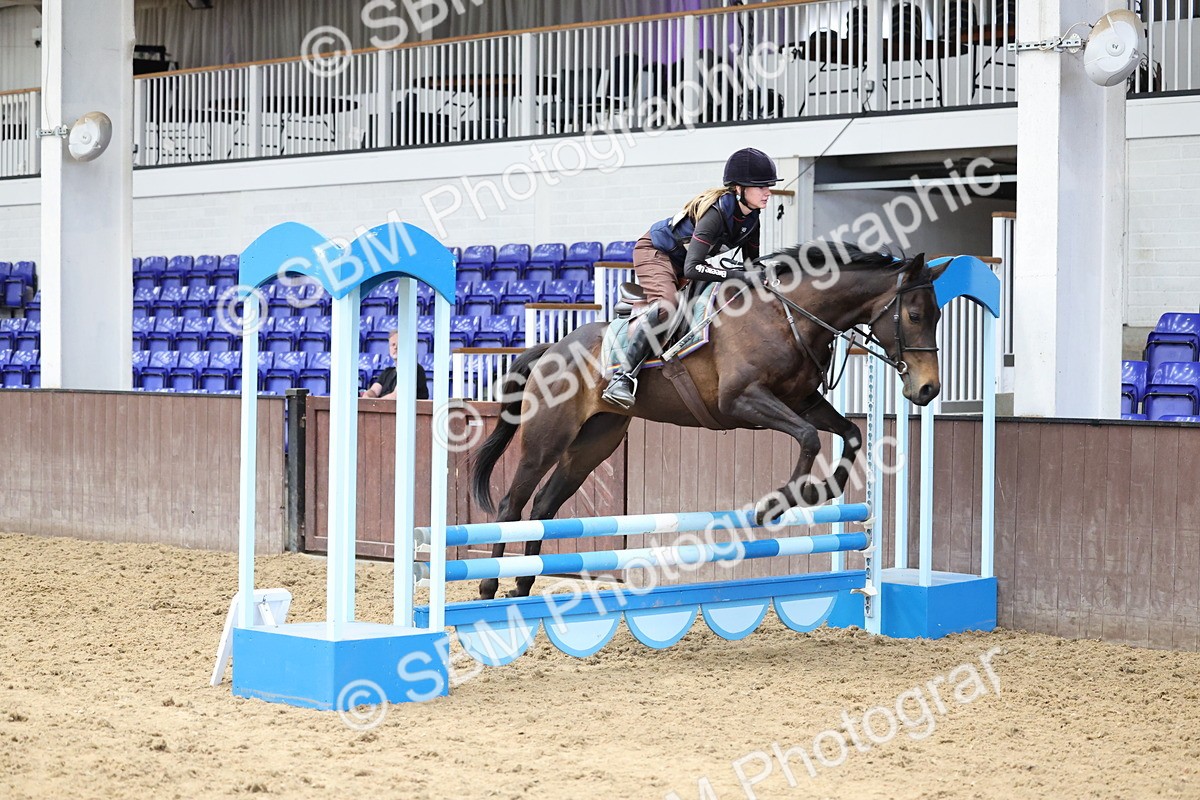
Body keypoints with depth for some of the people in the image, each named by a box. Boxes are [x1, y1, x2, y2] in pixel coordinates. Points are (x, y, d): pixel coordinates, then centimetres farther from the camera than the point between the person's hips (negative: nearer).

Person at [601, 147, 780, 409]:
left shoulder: (751, 218, -8)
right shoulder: (717, 211, -32)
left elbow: (751, 263, 4)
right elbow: (692, 268, -40)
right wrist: (738, 274, -44)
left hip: (682, 260, 9)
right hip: (655, 252, -9)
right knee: (666, 305, -32)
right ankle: (622, 377, -36)